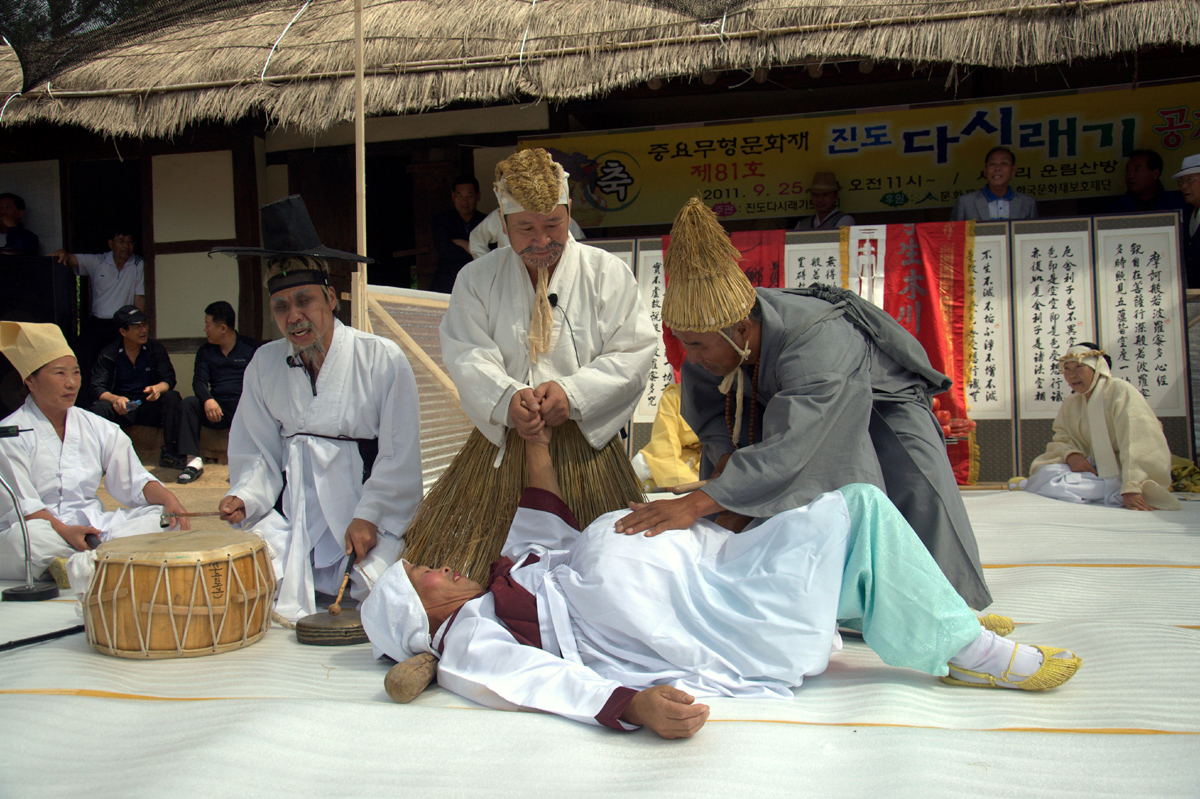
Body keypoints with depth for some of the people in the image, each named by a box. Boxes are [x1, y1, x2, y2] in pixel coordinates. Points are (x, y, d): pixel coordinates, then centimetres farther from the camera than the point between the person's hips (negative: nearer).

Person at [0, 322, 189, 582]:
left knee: (161, 518, -17)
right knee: (30, 538, -39)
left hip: (95, 526, 5)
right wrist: (64, 531, -30)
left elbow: (134, 481, 6)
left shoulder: (97, 428, 11)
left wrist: (168, 500, -16)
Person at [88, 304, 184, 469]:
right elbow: (97, 388, -7)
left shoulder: (156, 350, 5)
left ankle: (169, 453, -27)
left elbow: (169, 379, -3)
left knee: (172, 397, -28)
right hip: (121, 409, -1)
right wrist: (115, 399, -30)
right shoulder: (108, 355, 1)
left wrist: (158, 388, -29)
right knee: (98, 408, -31)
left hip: (149, 408, 1)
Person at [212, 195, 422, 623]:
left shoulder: (383, 360, -4)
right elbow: (258, 453, 13)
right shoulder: (265, 364, 9)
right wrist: (245, 498, -7)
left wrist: (368, 517, -14)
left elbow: (399, 458, -4)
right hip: (293, 514, 3)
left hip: (374, 514, -3)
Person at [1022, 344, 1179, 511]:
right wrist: (1071, 455, -18)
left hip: (1123, 471, -7)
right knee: (1046, 471, -20)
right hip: (1096, 468, 7)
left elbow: (1139, 445, -23)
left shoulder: (1120, 391, -12)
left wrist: (1132, 489, -36)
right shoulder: (1071, 403, 12)